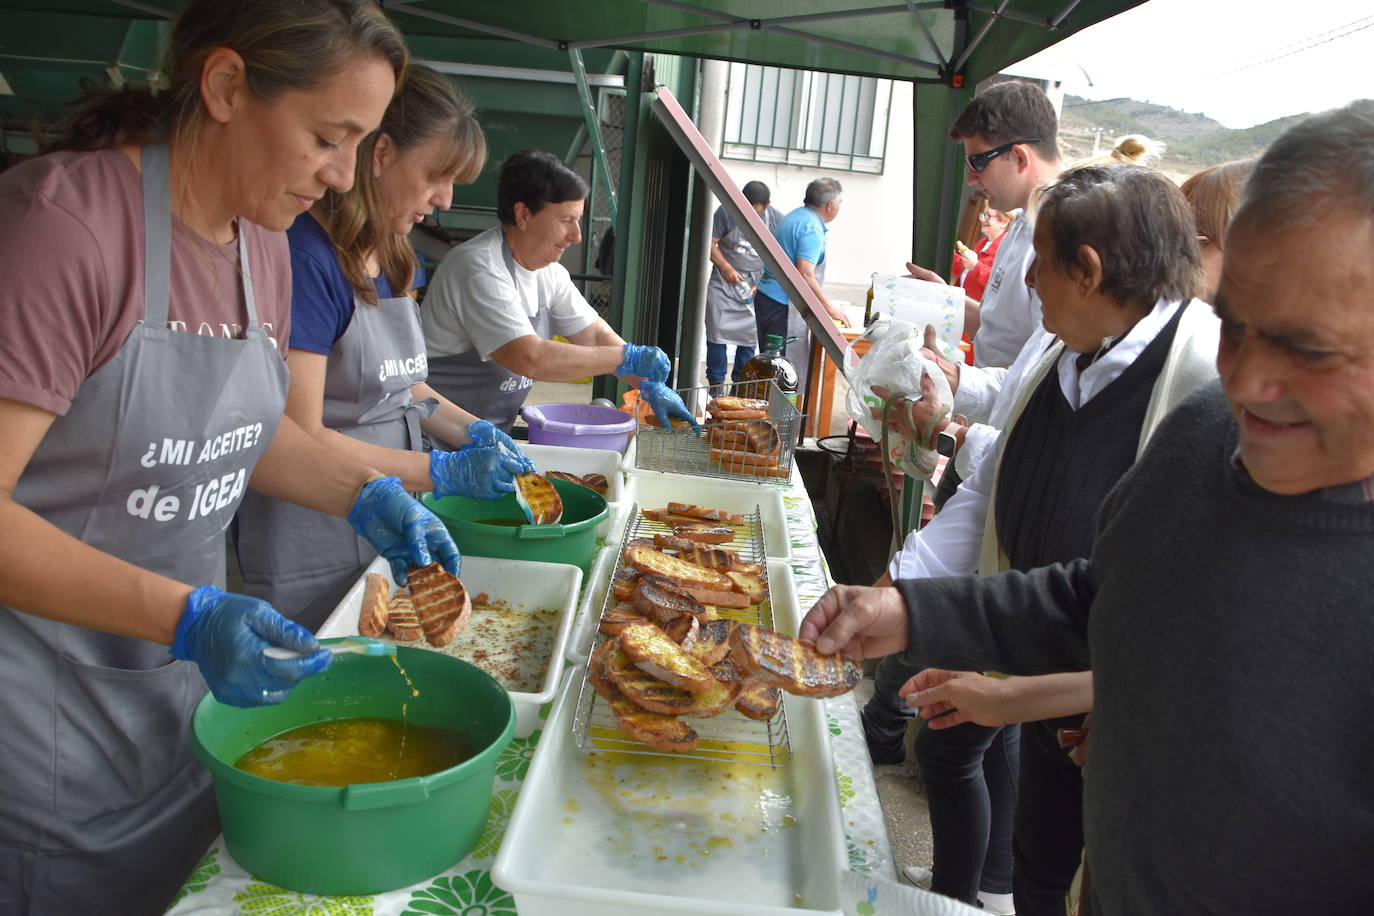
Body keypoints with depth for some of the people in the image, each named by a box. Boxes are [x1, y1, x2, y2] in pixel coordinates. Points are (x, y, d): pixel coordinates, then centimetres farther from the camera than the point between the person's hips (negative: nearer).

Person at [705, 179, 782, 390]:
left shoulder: (776, 218, -5)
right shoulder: (726, 212, -8)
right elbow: (710, 243, -4)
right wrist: (726, 268, -15)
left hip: (757, 287, 1)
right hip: (724, 281, -1)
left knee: (750, 337, -1)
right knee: (717, 332, -4)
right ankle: (716, 384, 5)